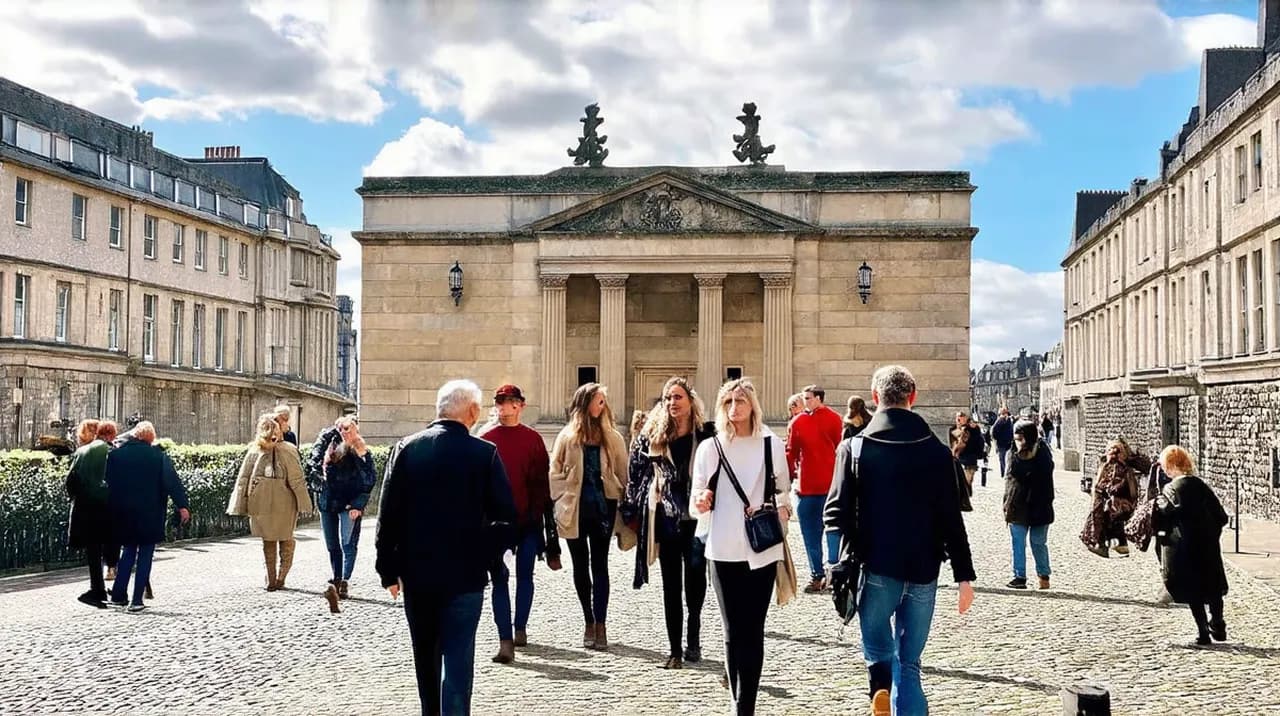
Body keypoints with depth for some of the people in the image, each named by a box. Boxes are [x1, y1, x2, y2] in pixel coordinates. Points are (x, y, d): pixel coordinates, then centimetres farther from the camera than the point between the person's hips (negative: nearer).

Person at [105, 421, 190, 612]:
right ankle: (137, 600, 2)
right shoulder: (158, 456, -8)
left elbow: (108, 482, 6)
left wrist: (112, 509, 14)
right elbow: (172, 481, -12)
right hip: (150, 514, -3)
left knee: (129, 551, 19)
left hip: (123, 514, 3)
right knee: (145, 555, 5)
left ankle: (118, 595, 17)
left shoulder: (115, 454, 1)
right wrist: (182, 505, -10)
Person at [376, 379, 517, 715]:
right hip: (465, 575, -3)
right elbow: (506, 516, -9)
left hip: (416, 574, 3)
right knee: (457, 661, 0)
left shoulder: (406, 449, -2)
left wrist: (389, 570, 6)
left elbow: (388, 515, -1)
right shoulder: (484, 454, -9)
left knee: (425, 659, 19)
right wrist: (486, 556, 5)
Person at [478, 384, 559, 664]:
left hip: (528, 518, 1)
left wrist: (544, 516, 2)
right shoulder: (485, 440, 2)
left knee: (525, 575, 10)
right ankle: (505, 640, -6)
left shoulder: (533, 439, 2)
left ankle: (520, 628, 27)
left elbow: (542, 481, 4)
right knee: (499, 579, -4)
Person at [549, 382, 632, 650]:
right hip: (575, 510, 1)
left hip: (603, 508, -1)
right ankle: (589, 622, 19)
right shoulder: (568, 436, 2)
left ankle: (599, 625, -4)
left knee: (599, 565, -3)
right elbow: (556, 472, 4)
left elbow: (622, 473, 6)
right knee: (581, 566, 8)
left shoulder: (612, 437, 4)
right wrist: (563, 500, -4)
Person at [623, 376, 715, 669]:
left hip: (698, 517, -1)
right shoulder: (652, 436, 5)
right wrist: (632, 513, 5)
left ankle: (694, 633, 29)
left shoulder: (708, 435, 0)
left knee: (695, 575, 3)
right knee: (671, 584, 5)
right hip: (666, 519, 1)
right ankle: (675, 649, 11)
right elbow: (636, 474, 8)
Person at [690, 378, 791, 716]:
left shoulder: (772, 444, 4)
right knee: (733, 631, 3)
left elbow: (784, 491, 15)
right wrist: (701, 503, -17)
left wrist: (782, 511, -3)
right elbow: (697, 501, 4)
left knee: (753, 630, 3)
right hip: (724, 550, 0)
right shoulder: (710, 447, 2)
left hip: (763, 549, 0)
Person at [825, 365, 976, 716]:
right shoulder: (937, 451, 0)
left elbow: (837, 512, -7)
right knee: (909, 663, 10)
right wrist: (965, 575, 2)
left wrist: (847, 557, 7)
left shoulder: (854, 448, -2)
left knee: (877, 646, 16)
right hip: (923, 570, 1)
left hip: (876, 567, -1)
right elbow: (952, 520, -2)